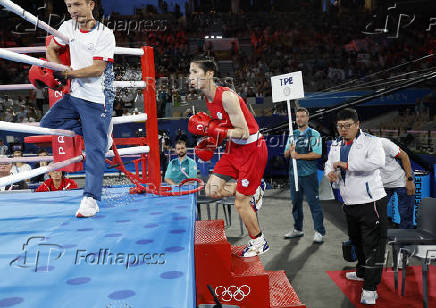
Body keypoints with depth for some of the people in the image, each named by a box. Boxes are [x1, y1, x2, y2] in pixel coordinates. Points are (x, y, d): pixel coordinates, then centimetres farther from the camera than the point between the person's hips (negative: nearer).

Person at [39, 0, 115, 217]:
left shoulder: (105, 34, -11)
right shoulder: (68, 27, 8)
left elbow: (97, 69, -17)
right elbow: (51, 50, 21)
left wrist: (69, 73, -9)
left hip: (97, 100, -7)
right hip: (74, 95, 7)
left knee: (94, 149, -9)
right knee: (47, 124, 4)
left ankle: (90, 199, -5)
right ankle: (99, 135, 10)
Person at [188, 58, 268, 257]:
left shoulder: (227, 97, -23)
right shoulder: (209, 99, 4)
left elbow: (244, 133, -25)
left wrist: (213, 130, -29)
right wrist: (211, 141, 3)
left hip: (252, 149, -8)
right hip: (234, 148, 8)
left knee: (241, 203, -1)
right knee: (212, 190, 4)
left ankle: (259, 242, 21)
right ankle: (253, 191, 21)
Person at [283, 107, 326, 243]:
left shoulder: (314, 134, -2)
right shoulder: (292, 135, 14)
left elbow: (317, 154, -13)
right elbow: (286, 154, 14)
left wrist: (298, 155, -15)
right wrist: (289, 150, -10)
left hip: (309, 174, -5)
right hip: (294, 174, 5)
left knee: (314, 203, -4)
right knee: (296, 202, 12)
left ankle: (319, 232, 4)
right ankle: (297, 229, 24)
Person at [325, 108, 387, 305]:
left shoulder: (371, 141, -12)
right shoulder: (336, 145, 10)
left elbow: (378, 162, -30)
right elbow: (329, 163, 16)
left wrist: (347, 165, -28)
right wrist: (330, 173, -9)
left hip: (371, 202, -7)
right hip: (349, 203, 7)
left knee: (373, 244, -4)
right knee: (357, 240, 23)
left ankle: (370, 288, 2)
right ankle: (362, 272, 43)